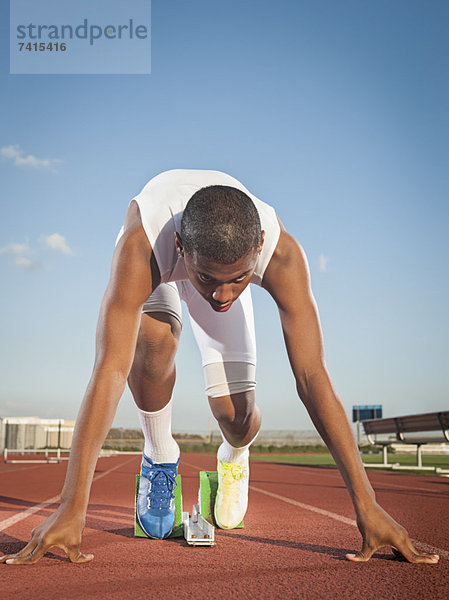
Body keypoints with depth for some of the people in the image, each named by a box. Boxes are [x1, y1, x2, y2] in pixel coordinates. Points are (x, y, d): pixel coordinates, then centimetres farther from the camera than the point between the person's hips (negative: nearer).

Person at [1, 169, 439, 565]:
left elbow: (312, 378, -40)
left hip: (223, 260, 1)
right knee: (155, 337, -36)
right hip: (155, 264, 0)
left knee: (238, 418, -14)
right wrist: (71, 509, -51)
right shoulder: (140, 244, -46)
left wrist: (367, 506, -39)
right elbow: (110, 372, -49)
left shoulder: (282, 254, -41)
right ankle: (159, 455, -5)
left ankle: (233, 456, 27)